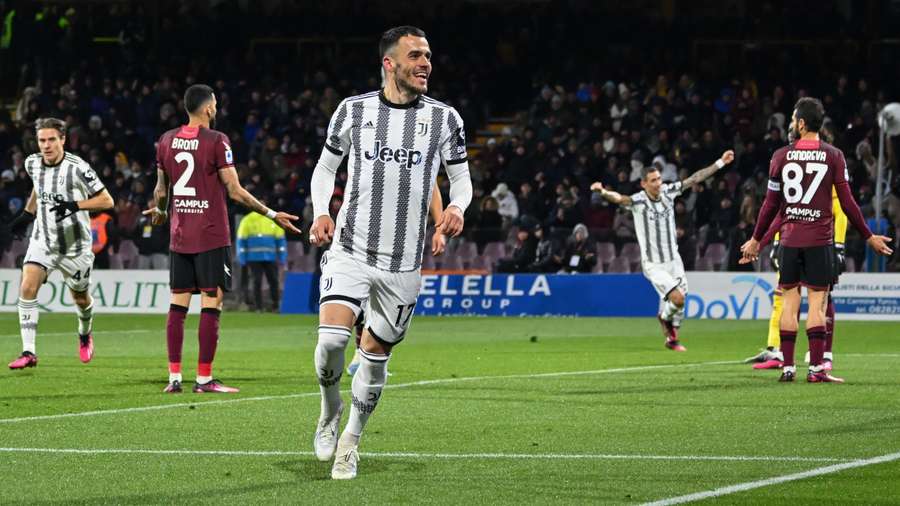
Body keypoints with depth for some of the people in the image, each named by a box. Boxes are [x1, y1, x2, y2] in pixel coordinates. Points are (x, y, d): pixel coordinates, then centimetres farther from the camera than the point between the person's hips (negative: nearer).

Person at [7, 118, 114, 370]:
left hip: (75, 244, -3)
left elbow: (107, 201, -15)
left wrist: (75, 205, -28)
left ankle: (85, 334, 47)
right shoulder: (32, 164, -3)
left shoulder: (77, 168, -19)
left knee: (80, 298, 13)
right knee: (27, 288, -19)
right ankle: (28, 352, -18)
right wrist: (27, 212, 20)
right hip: (42, 240, 3)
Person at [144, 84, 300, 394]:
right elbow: (235, 191, -11)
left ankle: (174, 377, 5)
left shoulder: (166, 141, 7)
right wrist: (271, 214, -4)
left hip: (179, 237, 5)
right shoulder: (216, 141, -9)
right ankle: (204, 379, -4)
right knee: (211, 305, -2)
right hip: (211, 238, -5)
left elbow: (161, 189, 14)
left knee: (178, 305, 8)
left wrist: (160, 211, 36)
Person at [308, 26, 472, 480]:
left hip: (403, 262, 2)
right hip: (350, 249, -2)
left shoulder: (443, 118, 3)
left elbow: (461, 177, 11)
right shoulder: (353, 110, 2)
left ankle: (350, 441, 27)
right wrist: (320, 212, -4)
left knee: (376, 352, 7)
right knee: (331, 339, -20)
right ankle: (330, 412, 10)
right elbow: (325, 166, 13)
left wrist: (457, 206, -11)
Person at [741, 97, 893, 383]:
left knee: (790, 302, 7)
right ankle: (816, 368, -6)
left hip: (789, 238, 2)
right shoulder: (833, 156, -2)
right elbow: (847, 203, -3)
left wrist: (756, 239, 17)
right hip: (820, 239, -2)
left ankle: (787, 367, 6)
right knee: (817, 302, -1)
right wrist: (869, 237, 7)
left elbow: (771, 204, 5)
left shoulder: (781, 156, 2)